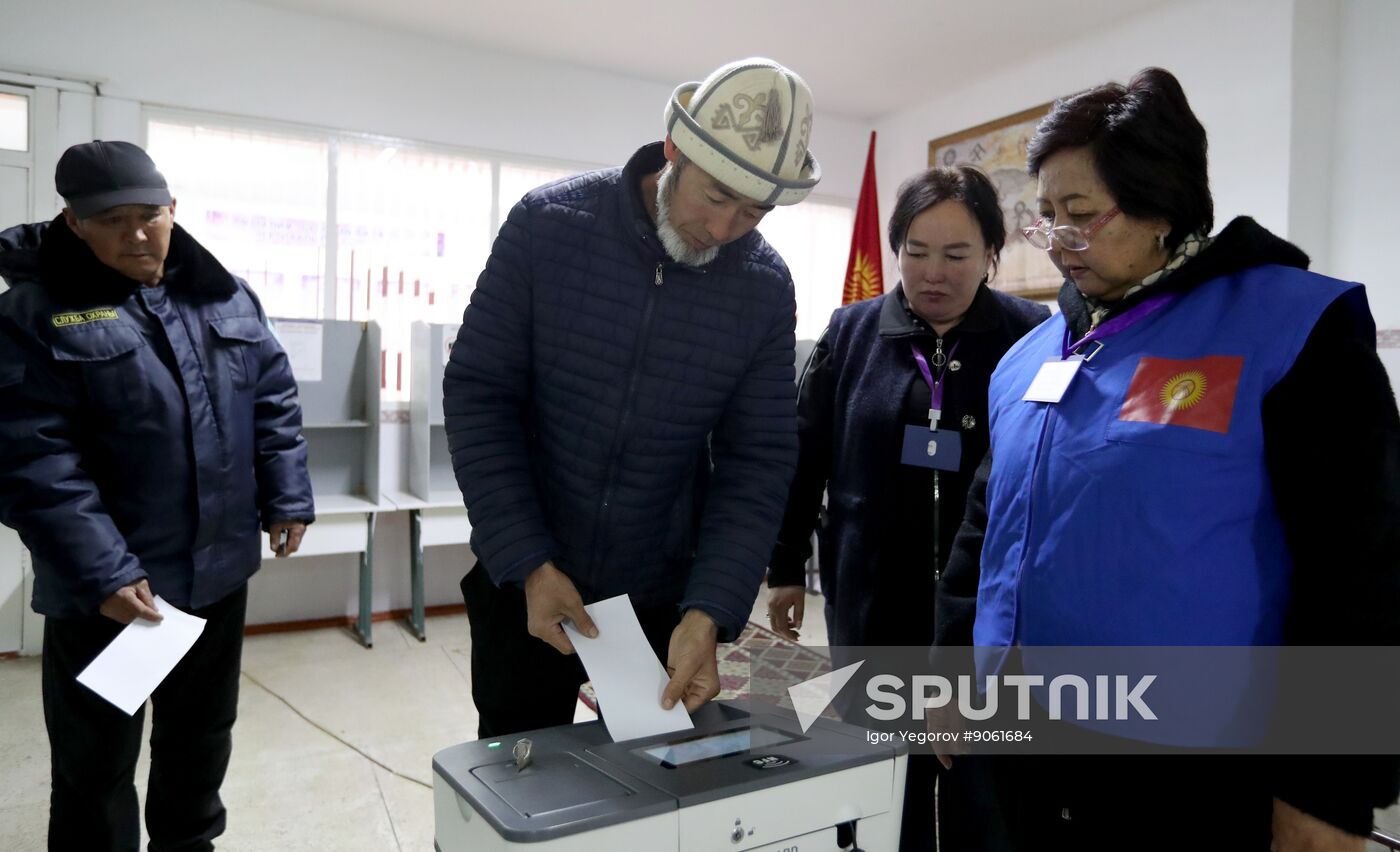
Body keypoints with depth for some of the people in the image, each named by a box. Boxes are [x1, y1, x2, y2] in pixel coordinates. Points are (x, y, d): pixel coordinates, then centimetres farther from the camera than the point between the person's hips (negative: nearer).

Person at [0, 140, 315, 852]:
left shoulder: (226, 297, 5)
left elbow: (274, 404, 8)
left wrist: (286, 497, -1)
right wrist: (101, 570, -23)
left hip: (219, 569, 5)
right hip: (103, 585, -4)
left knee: (203, 733, 22)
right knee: (96, 762, 11)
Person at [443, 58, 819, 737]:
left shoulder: (765, 287, -8)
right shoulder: (548, 225, -13)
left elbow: (758, 460, -7)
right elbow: (477, 394, -11)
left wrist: (709, 612, -18)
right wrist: (528, 563, -17)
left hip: (663, 596, 1)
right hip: (523, 582, -1)